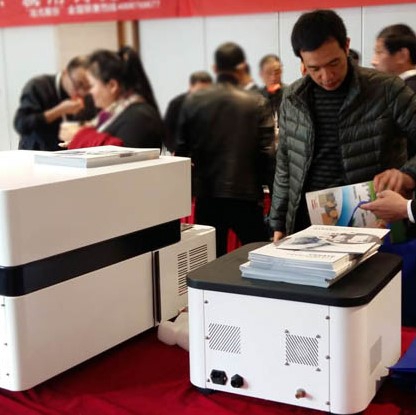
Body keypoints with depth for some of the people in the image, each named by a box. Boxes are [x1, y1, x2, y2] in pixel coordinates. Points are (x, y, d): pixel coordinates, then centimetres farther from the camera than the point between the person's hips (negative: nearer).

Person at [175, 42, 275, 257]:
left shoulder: (193, 101, -1)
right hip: (245, 193, -2)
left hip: (206, 195, 3)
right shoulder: (256, 104, -8)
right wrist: (258, 181, 9)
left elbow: (181, 149, 1)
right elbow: (267, 151, -9)